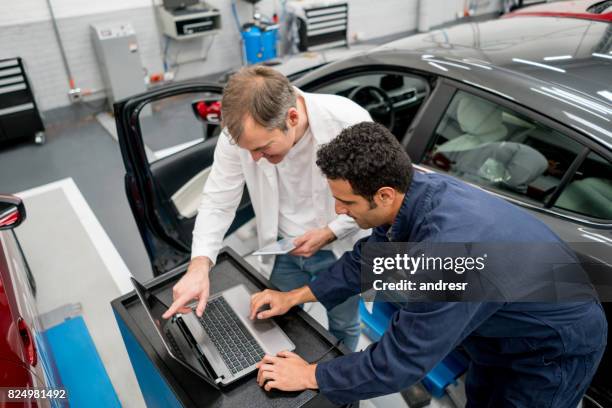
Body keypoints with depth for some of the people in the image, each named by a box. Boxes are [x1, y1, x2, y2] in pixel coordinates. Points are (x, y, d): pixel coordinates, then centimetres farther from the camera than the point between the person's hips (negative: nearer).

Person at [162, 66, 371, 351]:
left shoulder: (349, 122, -31)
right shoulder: (240, 133, -24)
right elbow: (218, 202, -14)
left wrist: (328, 233, -21)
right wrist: (200, 264, -28)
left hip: (340, 249, -1)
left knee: (343, 327, 21)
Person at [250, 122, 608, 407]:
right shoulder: (414, 189, -18)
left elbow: (402, 360, -34)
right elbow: (367, 259, -1)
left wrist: (311, 376, -21)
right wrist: (295, 297, -2)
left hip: (557, 348, -7)